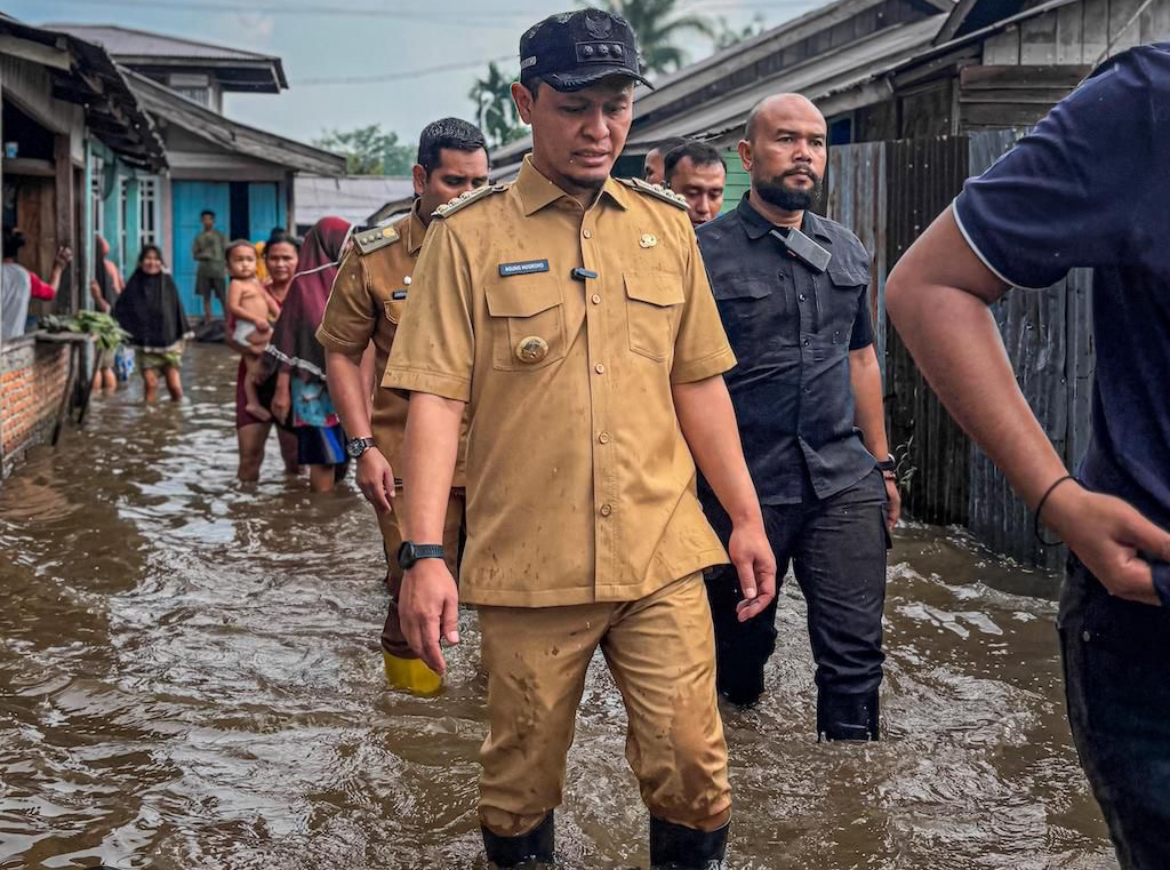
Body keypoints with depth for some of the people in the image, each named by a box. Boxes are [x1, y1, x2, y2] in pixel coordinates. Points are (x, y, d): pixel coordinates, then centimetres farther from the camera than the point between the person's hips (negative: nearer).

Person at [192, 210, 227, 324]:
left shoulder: (220, 236, 3)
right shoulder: (199, 237, 9)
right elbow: (195, 254, 8)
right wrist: (204, 255, -10)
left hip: (218, 270, -3)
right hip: (204, 271, 3)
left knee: (223, 297, -8)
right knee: (206, 297, 4)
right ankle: (208, 321, 9)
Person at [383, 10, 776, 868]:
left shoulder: (665, 223, 9)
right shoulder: (469, 235, -2)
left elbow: (698, 383, 13)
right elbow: (437, 399, -7)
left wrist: (747, 517, 11)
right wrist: (425, 553, -14)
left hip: (662, 556, 3)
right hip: (527, 566, -2)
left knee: (693, 766, 2)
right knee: (521, 781, 10)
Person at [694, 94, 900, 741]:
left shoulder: (847, 250, 12)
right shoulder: (705, 252, -5)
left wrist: (881, 464, 18)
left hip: (845, 482, 4)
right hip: (744, 486, -3)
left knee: (855, 649, -2)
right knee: (742, 637, 12)